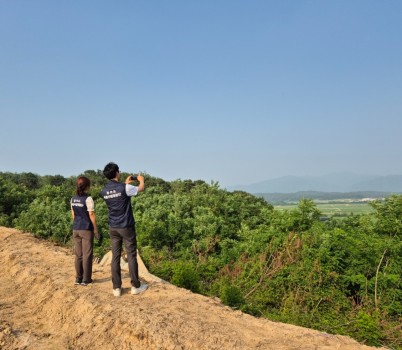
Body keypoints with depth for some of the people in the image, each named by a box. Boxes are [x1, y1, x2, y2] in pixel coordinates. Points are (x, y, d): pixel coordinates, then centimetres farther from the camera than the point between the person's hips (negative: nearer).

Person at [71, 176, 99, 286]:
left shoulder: (73, 199, 5)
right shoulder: (88, 199, -15)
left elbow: (73, 214, 11)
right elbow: (91, 215, -13)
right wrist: (96, 230, -5)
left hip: (76, 229, 6)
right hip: (86, 229, -6)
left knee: (78, 255, 13)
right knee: (87, 255, 5)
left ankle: (78, 278, 20)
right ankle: (86, 279, 11)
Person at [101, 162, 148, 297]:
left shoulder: (104, 191, 2)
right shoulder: (124, 188, -15)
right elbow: (141, 188, 2)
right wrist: (141, 180, 24)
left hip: (113, 228, 5)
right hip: (126, 226, -5)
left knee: (115, 257, 7)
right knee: (131, 256, 4)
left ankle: (116, 288, 10)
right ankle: (136, 286, 12)